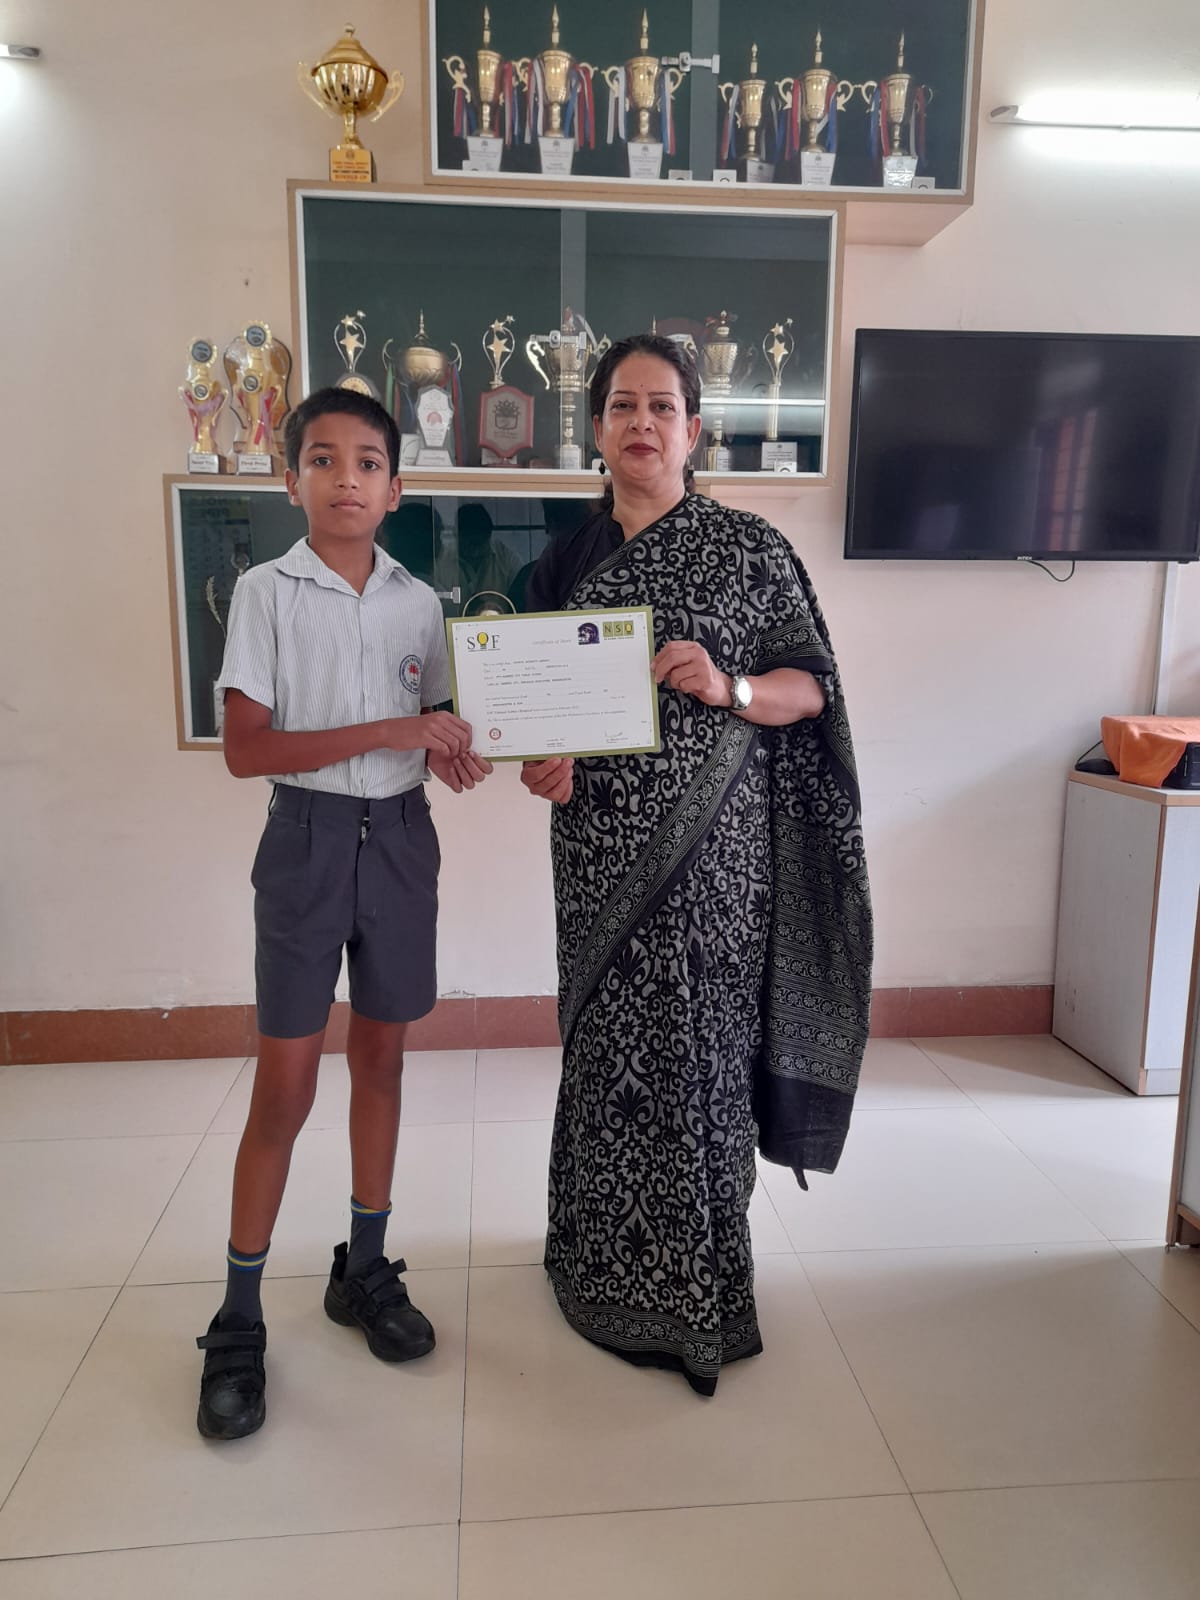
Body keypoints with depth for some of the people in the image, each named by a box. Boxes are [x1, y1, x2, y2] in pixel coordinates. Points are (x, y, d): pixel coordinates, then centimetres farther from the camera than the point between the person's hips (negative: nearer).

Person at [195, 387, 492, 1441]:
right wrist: (386, 733, -21)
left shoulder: (418, 602, 6)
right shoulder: (267, 592, -5)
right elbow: (245, 748, -14)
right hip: (307, 838, -3)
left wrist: (450, 752, -10)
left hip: (399, 838, 4)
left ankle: (365, 1270, 30)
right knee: (285, 1086, 0)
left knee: (382, 1059, 13)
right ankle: (239, 1319, 17)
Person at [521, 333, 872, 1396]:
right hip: (600, 845, 4)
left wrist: (730, 688, -20)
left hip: (706, 842, -3)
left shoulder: (747, 547, -1)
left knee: (694, 1047, 2)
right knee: (606, 1039, 12)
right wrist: (542, 762, -5)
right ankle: (603, 1259, 33)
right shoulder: (568, 561, 10)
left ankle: (695, 1293, 22)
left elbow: (811, 684, -1)